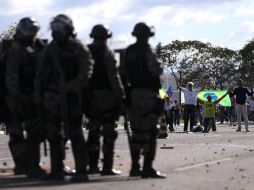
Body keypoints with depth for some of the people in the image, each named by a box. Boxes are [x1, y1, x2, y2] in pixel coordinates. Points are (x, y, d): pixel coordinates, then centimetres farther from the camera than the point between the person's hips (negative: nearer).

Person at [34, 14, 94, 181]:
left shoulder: (79, 48, -4)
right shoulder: (51, 49, 14)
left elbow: (86, 73, -12)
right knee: (53, 134, 9)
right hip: (52, 98, 6)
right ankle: (57, 170, 18)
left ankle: (81, 171, -7)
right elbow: (41, 73, 17)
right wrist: (39, 94, 11)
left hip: (70, 97, -6)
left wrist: (71, 86, -25)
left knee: (75, 133, -8)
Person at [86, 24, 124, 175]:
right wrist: (120, 95, -10)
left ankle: (92, 165, 14)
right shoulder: (107, 53, -8)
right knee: (109, 132, -3)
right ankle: (107, 167, -7)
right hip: (107, 95, -6)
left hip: (91, 96, 6)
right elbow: (114, 76, -13)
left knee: (93, 131, 13)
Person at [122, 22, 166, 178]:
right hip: (148, 92, -7)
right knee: (150, 131, -7)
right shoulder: (147, 50, -10)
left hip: (134, 92, 7)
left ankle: (135, 166, 15)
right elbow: (156, 70, -15)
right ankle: (148, 167, -12)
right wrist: (159, 67, 4)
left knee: (137, 131, 14)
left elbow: (125, 73, 13)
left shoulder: (129, 51, 11)